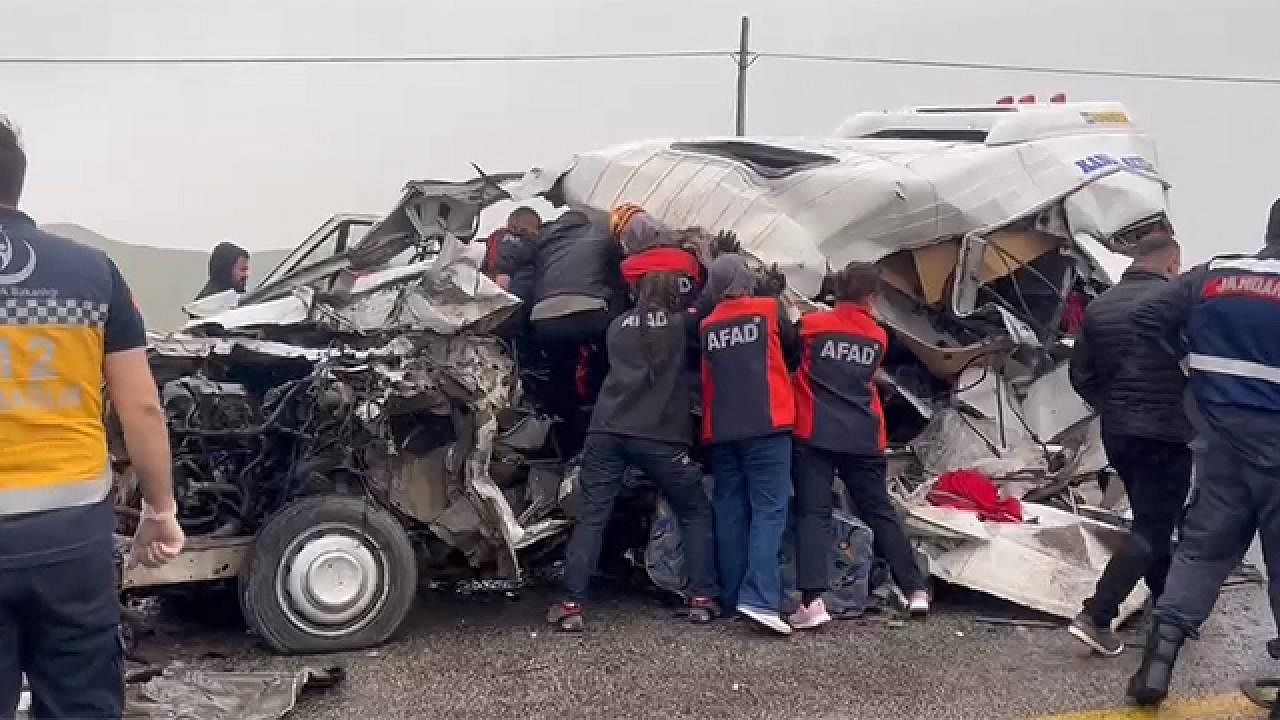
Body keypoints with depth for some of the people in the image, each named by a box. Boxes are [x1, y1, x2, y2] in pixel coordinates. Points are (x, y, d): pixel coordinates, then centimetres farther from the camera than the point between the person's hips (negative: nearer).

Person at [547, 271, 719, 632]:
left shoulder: (618, 325, 17)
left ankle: (571, 605, -2)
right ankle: (702, 599, 9)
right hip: (660, 436, -2)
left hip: (607, 430, 3)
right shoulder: (683, 324, 7)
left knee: (591, 517, 5)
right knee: (696, 512, 14)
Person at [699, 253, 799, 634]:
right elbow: (793, 353, 15)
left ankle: (732, 597, 12)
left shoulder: (705, 326, 10)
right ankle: (759, 599, -18)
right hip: (766, 424, -4)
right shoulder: (771, 310, 3)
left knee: (730, 511, 10)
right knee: (769, 509, -6)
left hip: (721, 430, 4)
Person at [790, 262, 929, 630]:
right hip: (864, 439, 2)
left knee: (813, 514, -4)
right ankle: (915, 591, 15)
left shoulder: (811, 325, -1)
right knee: (881, 513, 13)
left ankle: (813, 601, -14)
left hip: (816, 435, -2)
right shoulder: (878, 337, 7)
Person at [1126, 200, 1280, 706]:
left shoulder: (1211, 277, 2)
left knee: (1203, 544, 11)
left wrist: (1192, 356, 11)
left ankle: (1159, 661, 5)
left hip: (1220, 437, 3)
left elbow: (1147, 319, 1)